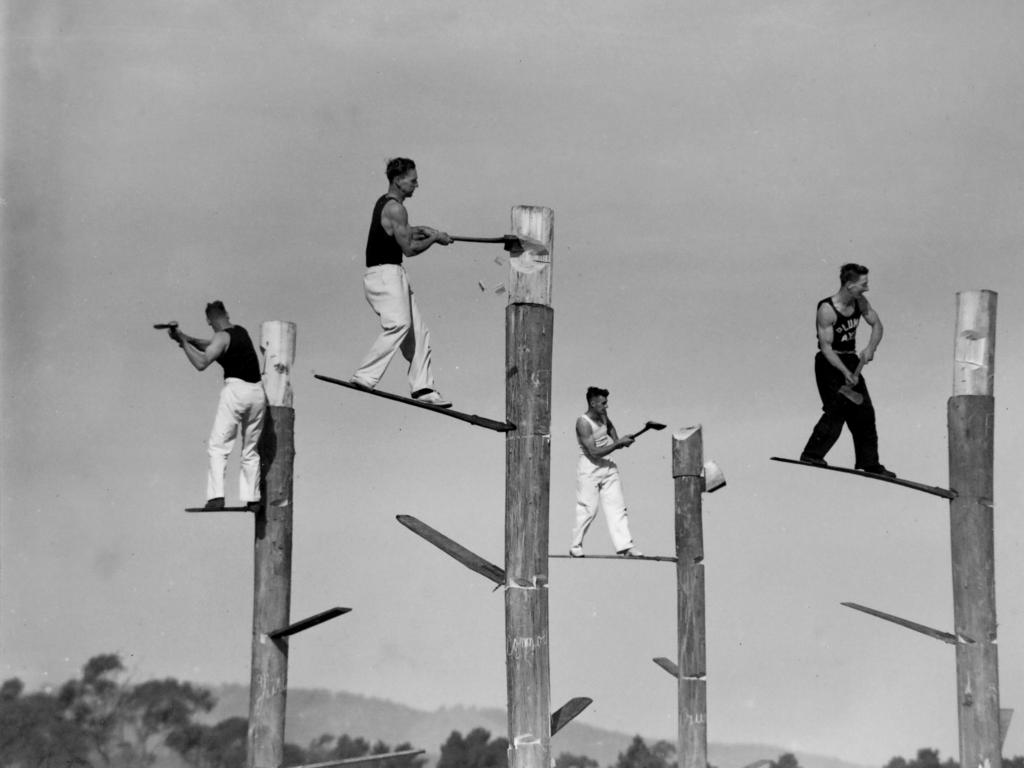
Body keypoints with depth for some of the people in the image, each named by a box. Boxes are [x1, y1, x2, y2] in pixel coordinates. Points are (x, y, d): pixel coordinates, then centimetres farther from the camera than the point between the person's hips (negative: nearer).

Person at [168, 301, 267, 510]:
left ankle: (216, 497, -17)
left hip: (236, 389, -7)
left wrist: (183, 341, -11)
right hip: (257, 390, 7)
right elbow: (212, 347, 27)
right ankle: (252, 499, 11)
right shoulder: (241, 332, 15)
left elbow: (201, 363, -19)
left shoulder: (222, 337, -6)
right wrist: (190, 340, 17)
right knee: (250, 450, 14)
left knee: (218, 447, -5)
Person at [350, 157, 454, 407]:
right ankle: (365, 376, -32)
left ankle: (422, 387, 7)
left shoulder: (383, 202, 18)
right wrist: (435, 238, -1)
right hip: (385, 273, -11)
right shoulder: (395, 208, -13)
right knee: (399, 324, -27)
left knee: (418, 331, 8)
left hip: (392, 274, 11)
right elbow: (409, 249, -14)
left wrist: (420, 230, 23)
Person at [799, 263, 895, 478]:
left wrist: (870, 348, -12)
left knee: (864, 414, 8)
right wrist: (845, 372, -32)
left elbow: (876, 324, 8)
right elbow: (826, 346, -23)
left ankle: (869, 464, 16)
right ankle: (811, 456, -7)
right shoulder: (826, 310, -21)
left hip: (851, 361, 7)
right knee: (836, 411, -16)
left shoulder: (860, 302, 0)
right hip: (830, 364, -7)